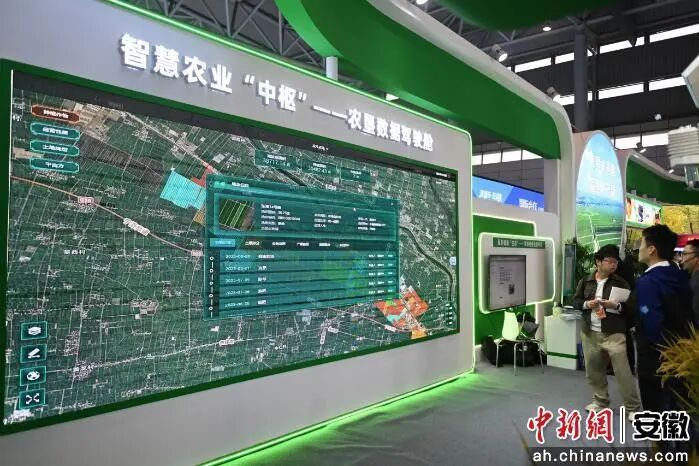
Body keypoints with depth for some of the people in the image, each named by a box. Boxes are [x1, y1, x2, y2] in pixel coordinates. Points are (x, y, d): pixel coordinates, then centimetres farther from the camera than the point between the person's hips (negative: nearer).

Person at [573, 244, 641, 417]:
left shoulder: (621, 283, -1)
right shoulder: (585, 281, 5)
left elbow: (630, 307, -3)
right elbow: (575, 301, 8)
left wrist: (616, 306, -22)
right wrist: (586, 304, -12)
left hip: (614, 334, -3)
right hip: (590, 333, 3)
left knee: (623, 371, -5)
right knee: (593, 370, 13)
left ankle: (633, 408, 7)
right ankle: (600, 400, 31)